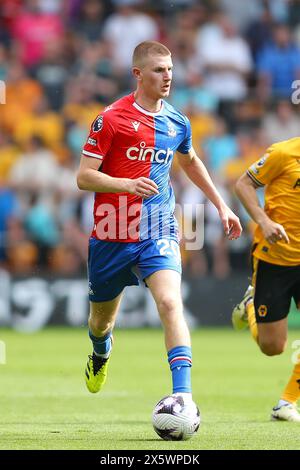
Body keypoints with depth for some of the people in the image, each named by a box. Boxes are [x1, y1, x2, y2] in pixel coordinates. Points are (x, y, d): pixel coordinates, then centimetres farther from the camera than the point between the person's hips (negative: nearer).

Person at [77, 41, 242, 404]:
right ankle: (101, 352, 54)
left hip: (158, 234, 2)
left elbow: (190, 162, 28)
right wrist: (127, 184, -28)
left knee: (170, 303, -24)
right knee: (101, 321, 16)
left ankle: (183, 394, -30)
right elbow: (84, 176, -12)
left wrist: (221, 206, 28)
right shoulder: (111, 119, -9)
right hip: (111, 236, -2)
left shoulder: (177, 123, 6)